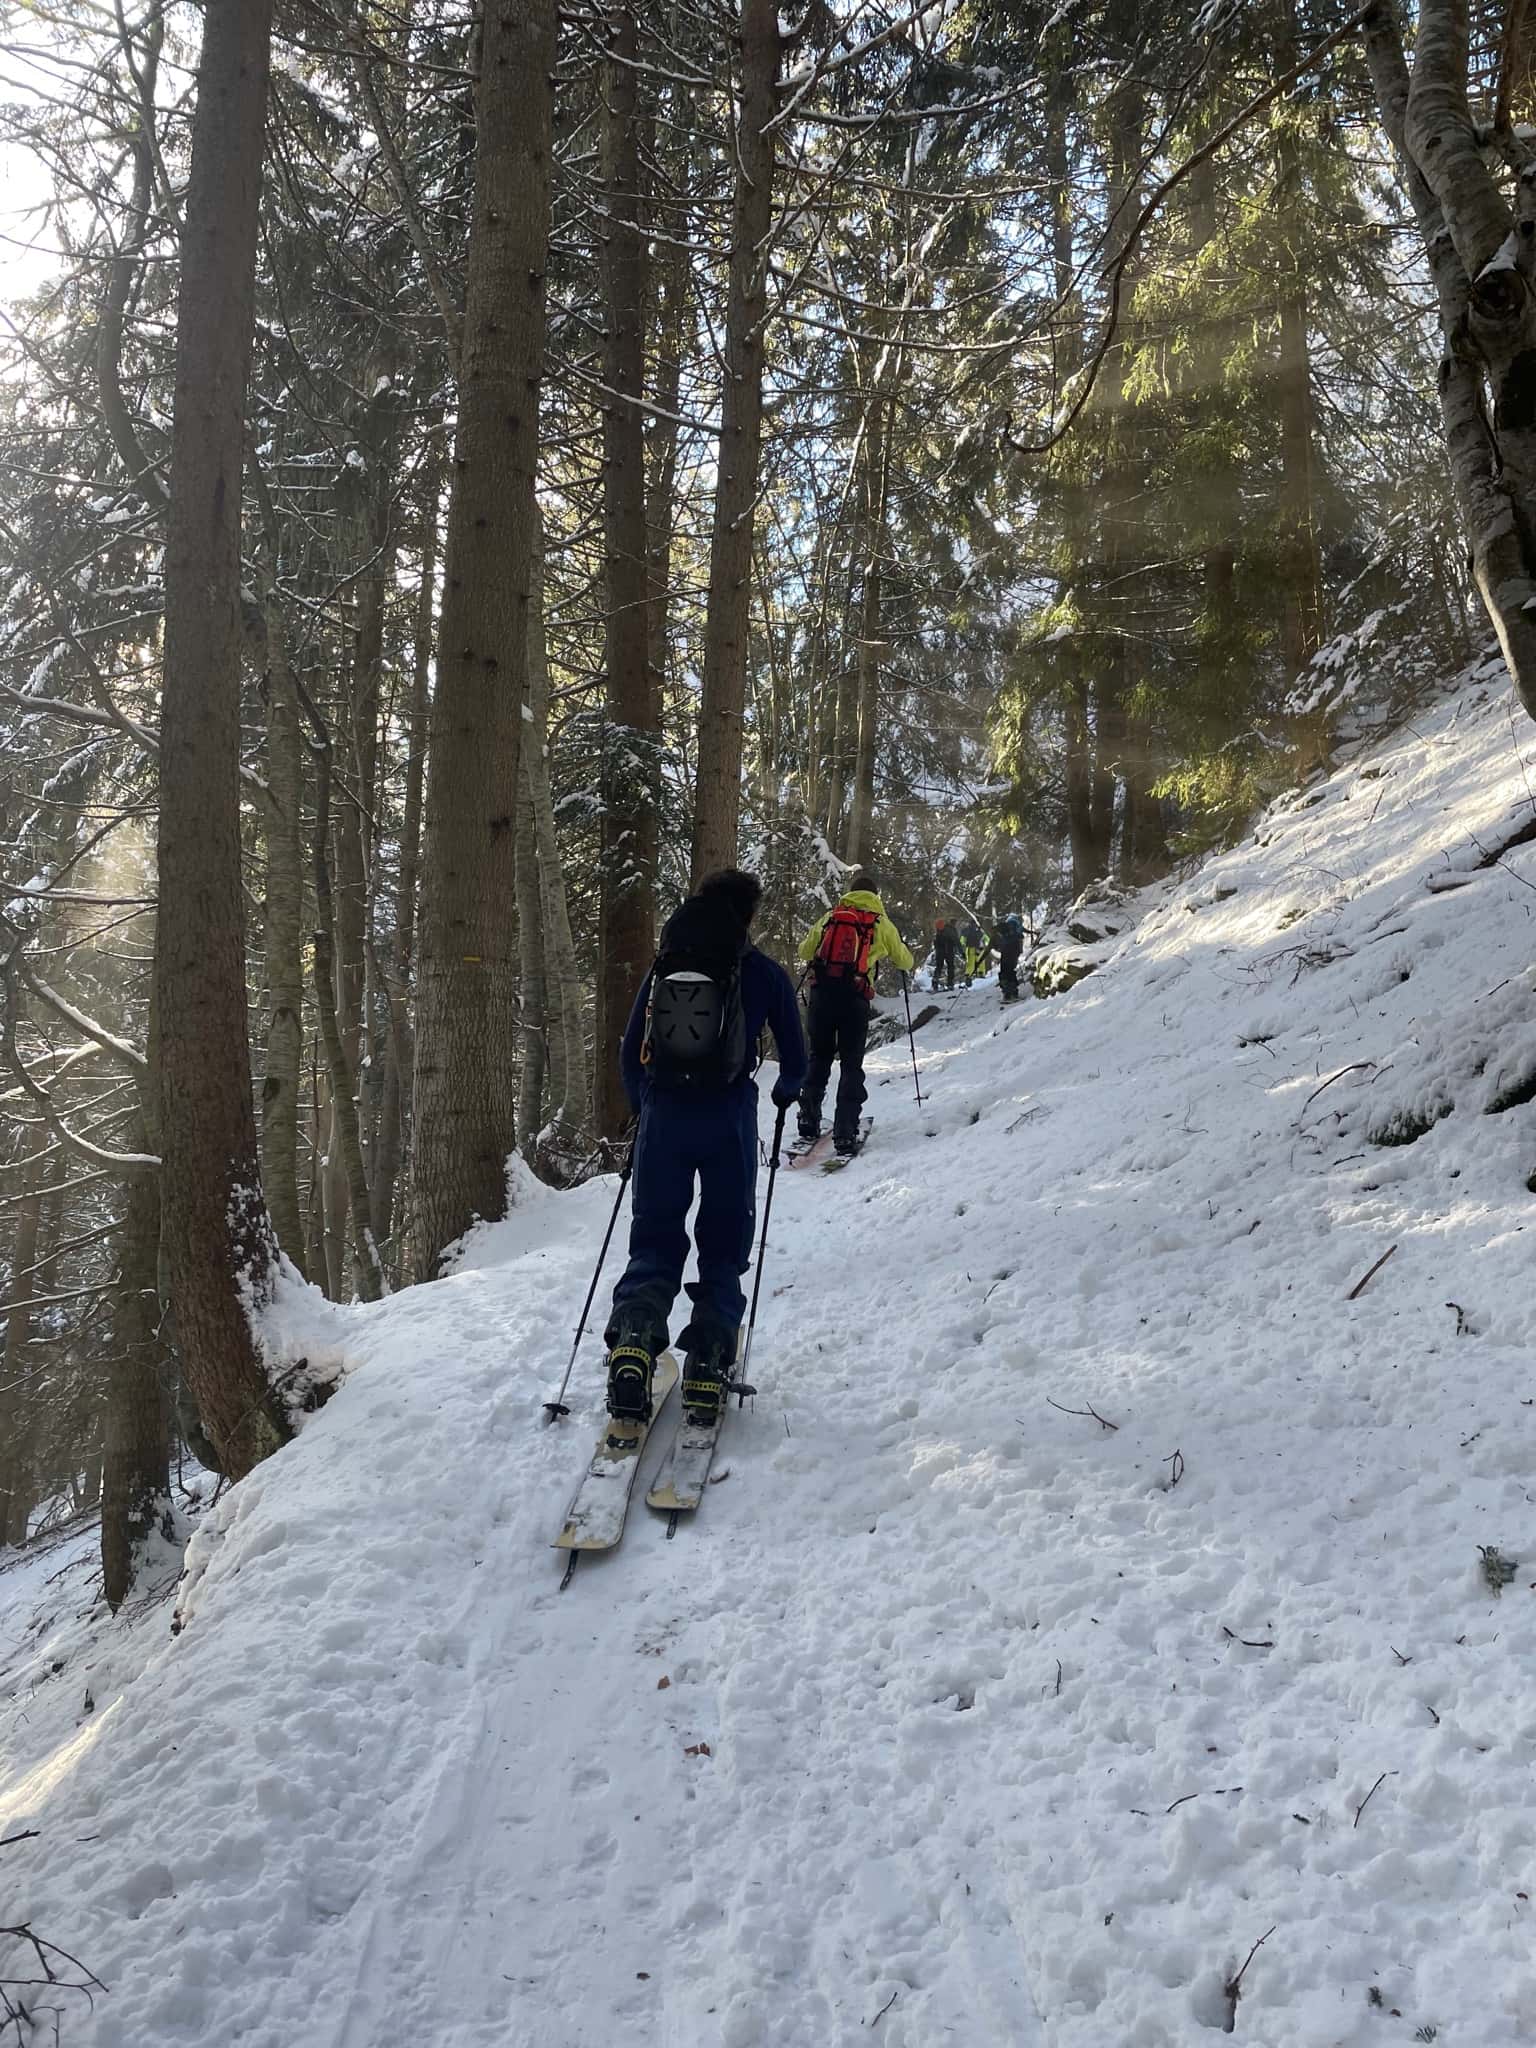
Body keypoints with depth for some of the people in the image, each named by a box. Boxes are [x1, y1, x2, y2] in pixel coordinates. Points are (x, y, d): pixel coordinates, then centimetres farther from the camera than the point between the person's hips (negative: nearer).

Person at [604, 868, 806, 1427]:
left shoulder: (663, 966, 8)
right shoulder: (764, 973, 2)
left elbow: (630, 1052, 12)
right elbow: (795, 1060, 8)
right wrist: (785, 1094, 30)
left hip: (662, 1117, 2)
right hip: (728, 1121, -2)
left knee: (654, 1245, 9)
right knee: (722, 1250, 11)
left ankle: (633, 1338, -17)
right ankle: (708, 1365, -1)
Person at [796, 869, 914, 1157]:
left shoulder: (830, 917, 14)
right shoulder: (881, 922, 9)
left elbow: (805, 952, 25)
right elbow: (904, 960, 20)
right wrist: (907, 964, 44)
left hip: (822, 994, 2)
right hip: (855, 998, -2)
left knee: (819, 1057, 18)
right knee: (851, 1064, 4)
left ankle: (809, 1119, 15)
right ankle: (845, 1132, -3)